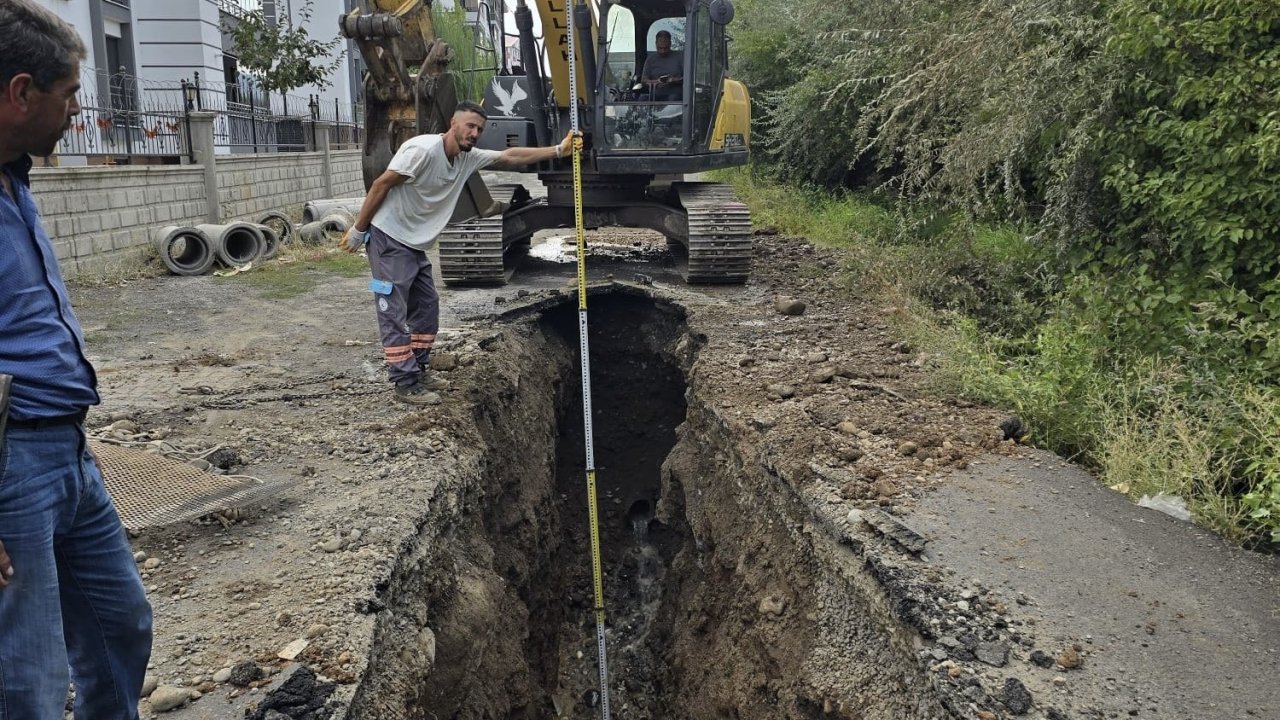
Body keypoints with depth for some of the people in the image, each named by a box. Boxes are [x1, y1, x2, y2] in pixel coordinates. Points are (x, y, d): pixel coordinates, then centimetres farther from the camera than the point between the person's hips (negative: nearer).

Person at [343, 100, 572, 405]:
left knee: (427, 306, 12)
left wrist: (558, 150, 4)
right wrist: (358, 231, -13)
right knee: (394, 314, -6)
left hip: (415, 245, 9)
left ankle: (418, 371, 23)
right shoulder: (423, 149, -21)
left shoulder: (469, 158, 3)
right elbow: (380, 186, -17)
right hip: (388, 241, -9)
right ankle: (406, 384, -4)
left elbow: (510, 157, 10)